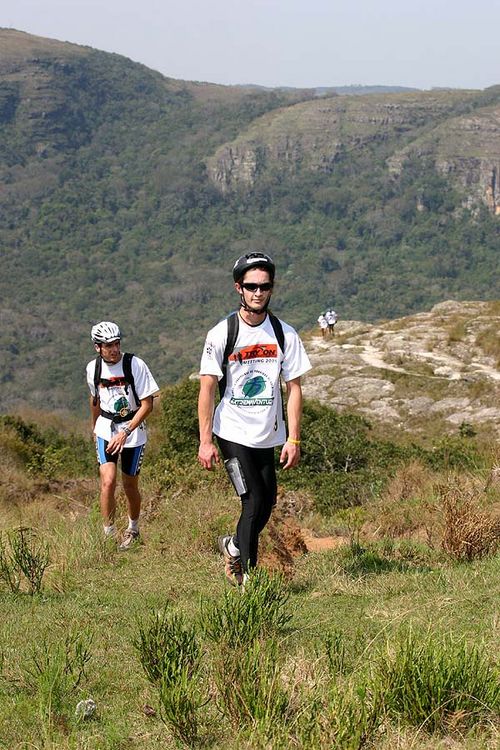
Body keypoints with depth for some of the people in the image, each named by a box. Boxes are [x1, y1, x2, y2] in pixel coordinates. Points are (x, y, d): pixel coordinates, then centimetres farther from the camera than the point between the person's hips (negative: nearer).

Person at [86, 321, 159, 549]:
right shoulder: (93, 368, -4)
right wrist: (95, 427, 27)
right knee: (108, 481, -15)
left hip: (133, 429, -2)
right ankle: (109, 534, -5)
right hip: (106, 429, 2)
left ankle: (133, 529, 33)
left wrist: (125, 433, -22)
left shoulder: (135, 365, -16)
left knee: (130, 485, 8)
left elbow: (147, 404, -15)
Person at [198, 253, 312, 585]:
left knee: (267, 501, 9)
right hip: (233, 432, -4)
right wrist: (205, 442, -11)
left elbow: (294, 388, 2)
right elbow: (207, 389, -7)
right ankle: (247, 576, 0)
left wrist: (294, 439, -4)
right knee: (254, 501, -11)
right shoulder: (222, 334, -8)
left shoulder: (284, 334, -1)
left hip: (268, 435, 4)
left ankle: (234, 547, 37)